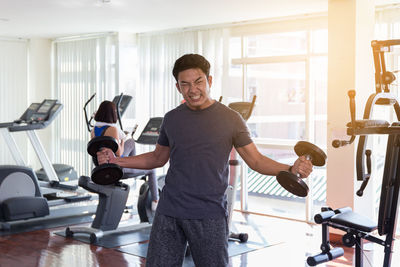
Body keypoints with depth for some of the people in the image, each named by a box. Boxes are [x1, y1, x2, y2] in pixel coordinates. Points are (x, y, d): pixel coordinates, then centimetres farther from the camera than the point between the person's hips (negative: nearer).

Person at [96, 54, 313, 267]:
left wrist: (291, 169, -16)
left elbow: (256, 160, 1)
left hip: (210, 215, -2)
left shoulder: (230, 119, -1)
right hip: (169, 211, 3)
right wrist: (116, 161, 11)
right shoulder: (172, 118, 9)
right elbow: (158, 157, 20)